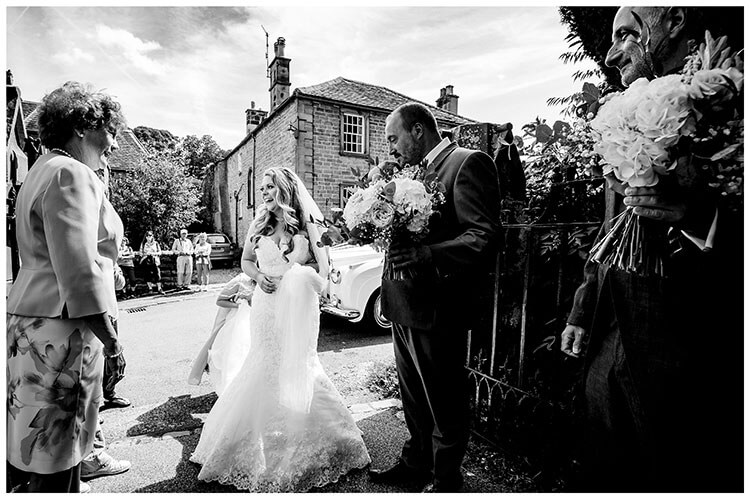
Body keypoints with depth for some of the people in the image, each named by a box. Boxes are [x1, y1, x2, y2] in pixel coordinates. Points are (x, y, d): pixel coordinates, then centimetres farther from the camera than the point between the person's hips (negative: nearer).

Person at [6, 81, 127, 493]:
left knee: (35, 445, 19)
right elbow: (79, 273, -22)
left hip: (30, 319, 10)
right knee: (57, 462, 1)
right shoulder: (71, 174, -13)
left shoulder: (42, 171, 20)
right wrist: (111, 341, -16)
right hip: (59, 330, -10)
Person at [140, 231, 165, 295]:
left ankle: (159, 289, -4)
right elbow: (141, 253, 11)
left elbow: (160, 252, 5)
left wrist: (154, 253, -11)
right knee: (148, 275, 2)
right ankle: (150, 289, 12)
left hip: (155, 261, -1)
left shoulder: (156, 243, 8)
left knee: (158, 275, -8)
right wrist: (146, 254, -8)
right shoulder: (143, 244, 11)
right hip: (146, 261, 1)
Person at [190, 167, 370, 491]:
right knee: (266, 368, 9)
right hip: (265, 306, 3)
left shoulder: (305, 225, -4)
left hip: (297, 306, -3)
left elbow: (323, 269, -5)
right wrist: (259, 277, -5)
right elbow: (246, 261, 14)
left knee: (294, 367, 3)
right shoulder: (260, 224, 5)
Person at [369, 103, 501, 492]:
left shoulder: (469, 164, -11)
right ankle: (416, 462, 44)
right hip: (404, 304, 9)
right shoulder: (417, 172, 15)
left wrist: (425, 255, -31)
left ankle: (445, 478, 34)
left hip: (437, 309, -8)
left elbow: (485, 238, -20)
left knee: (444, 402, 11)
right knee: (413, 396, 23)